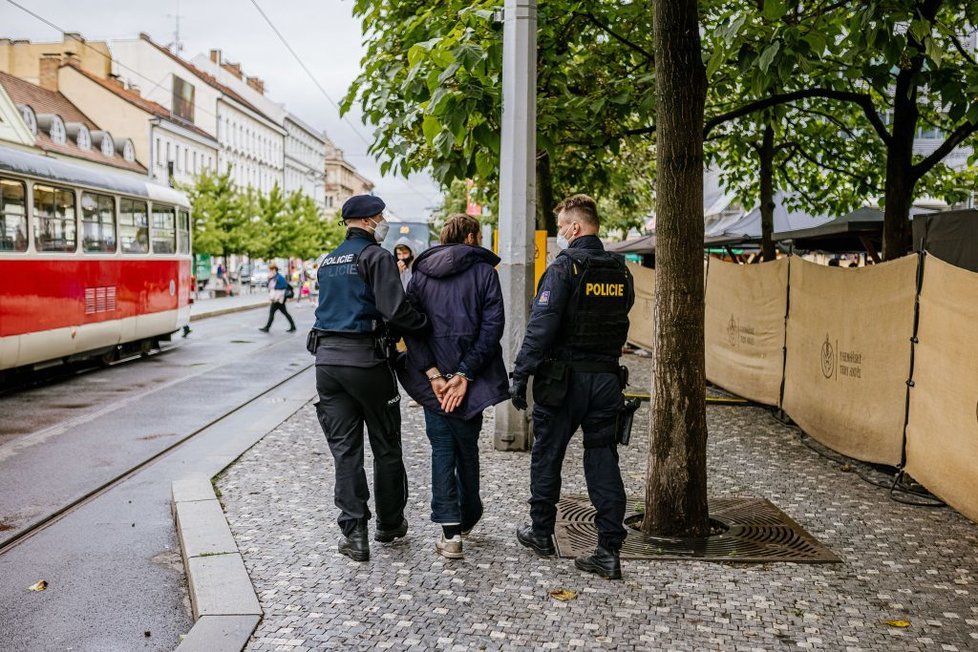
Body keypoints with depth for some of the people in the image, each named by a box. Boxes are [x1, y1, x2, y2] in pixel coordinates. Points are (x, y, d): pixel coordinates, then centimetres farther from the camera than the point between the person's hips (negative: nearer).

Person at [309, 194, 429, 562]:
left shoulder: (327, 262, 16)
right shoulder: (376, 256, -8)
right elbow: (395, 311, -18)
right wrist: (426, 324, -3)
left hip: (327, 358, 6)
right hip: (365, 359, -6)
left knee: (344, 448, 7)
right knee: (386, 446, 10)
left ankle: (353, 532, 4)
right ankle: (389, 524, 23)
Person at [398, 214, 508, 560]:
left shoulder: (421, 273, 7)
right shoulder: (484, 272, -1)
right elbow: (492, 326, -12)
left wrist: (432, 374, -8)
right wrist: (464, 375, -12)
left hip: (433, 376, 1)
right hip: (470, 376, -1)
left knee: (442, 449, 6)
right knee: (467, 447, 15)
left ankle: (450, 531, 0)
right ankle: (467, 516, 34)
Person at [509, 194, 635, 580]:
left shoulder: (564, 268, -11)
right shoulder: (621, 272, 8)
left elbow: (541, 326, -18)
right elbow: (619, 324, 14)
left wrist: (520, 374, -14)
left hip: (563, 378, -5)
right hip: (607, 378, 5)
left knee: (547, 455, 12)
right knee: (603, 460, 7)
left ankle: (541, 533, 26)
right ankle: (610, 550, 5)